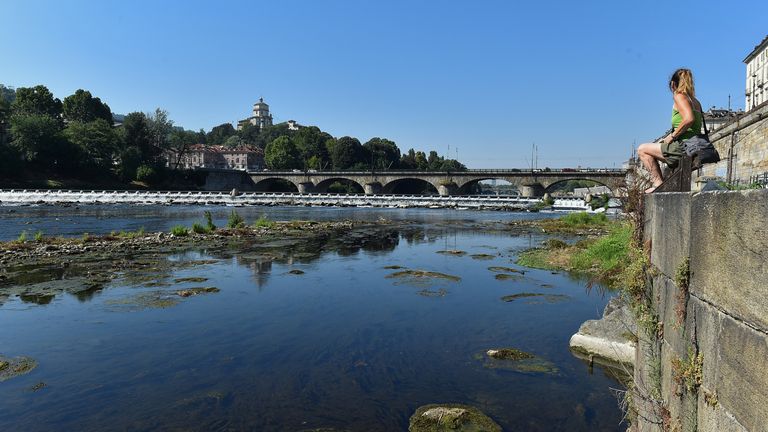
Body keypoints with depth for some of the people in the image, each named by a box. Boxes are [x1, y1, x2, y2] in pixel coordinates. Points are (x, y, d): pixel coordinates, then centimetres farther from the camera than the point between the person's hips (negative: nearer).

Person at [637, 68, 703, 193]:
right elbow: (696, 125, 18)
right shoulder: (695, 101, 20)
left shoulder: (679, 96, -6)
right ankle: (659, 183, 24)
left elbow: (689, 119, -23)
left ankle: (658, 182, -1)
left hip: (683, 145, -9)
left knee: (642, 149, 3)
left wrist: (672, 136, -14)